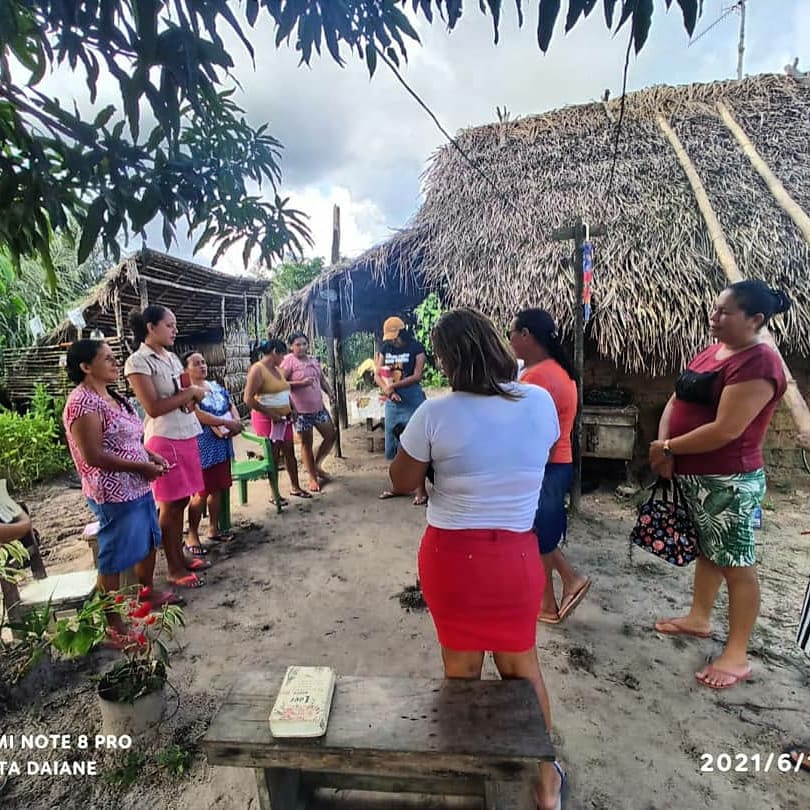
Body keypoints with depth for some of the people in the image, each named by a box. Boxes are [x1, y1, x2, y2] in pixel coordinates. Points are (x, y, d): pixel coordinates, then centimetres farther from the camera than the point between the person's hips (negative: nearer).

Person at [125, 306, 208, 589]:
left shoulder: (171, 357, 12)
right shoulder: (138, 361, -12)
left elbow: (188, 394, 18)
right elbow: (153, 408, -18)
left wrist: (192, 396, -5)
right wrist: (190, 393, -12)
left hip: (187, 435, 7)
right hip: (164, 439, -7)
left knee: (181, 500, 14)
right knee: (170, 504, 2)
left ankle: (180, 557, 27)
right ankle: (174, 569, 14)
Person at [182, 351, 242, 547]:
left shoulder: (217, 386, 11)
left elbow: (231, 405, 15)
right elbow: (197, 414, -23)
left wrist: (237, 421, -6)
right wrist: (227, 423, -21)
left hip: (222, 445, 7)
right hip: (202, 448, -7)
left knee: (218, 488, 13)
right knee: (202, 492, -3)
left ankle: (213, 529, 26)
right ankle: (192, 536, 12)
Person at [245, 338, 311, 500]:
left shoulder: (277, 369, 10)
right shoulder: (258, 369, -15)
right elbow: (248, 399, -20)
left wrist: (292, 409, 8)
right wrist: (271, 414, -20)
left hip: (283, 418, 8)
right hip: (267, 420, -7)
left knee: (290, 452, 13)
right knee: (273, 456, 2)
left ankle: (295, 487, 27)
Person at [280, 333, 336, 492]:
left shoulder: (314, 360, 11)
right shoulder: (289, 361, -9)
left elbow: (322, 380, 17)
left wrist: (332, 395, 5)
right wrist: (301, 383, -22)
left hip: (319, 407, 6)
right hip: (301, 410, -6)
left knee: (331, 436, 9)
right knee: (306, 443, 6)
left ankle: (316, 465, 32)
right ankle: (312, 478, 20)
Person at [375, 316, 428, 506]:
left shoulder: (416, 348, -5)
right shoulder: (384, 348, 10)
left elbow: (417, 376, -12)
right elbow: (377, 375, 4)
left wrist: (393, 385, -15)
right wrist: (387, 390, -14)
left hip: (412, 399, -5)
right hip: (392, 401, 6)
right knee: (394, 445, 11)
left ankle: (421, 490, 4)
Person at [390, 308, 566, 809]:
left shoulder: (435, 414, -18)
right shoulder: (541, 402, -9)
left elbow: (403, 483, -6)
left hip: (452, 554, -2)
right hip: (517, 554, 2)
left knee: (462, 664, 21)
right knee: (521, 662, 24)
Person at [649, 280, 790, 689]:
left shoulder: (758, 363, -19)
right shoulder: (712, 350, 10)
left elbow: (725, 430, -25)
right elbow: (676, 401, 8)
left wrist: (667, 447, -13)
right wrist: (663, 448, -8)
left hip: (729, 481, -9)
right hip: (695, 475, 9)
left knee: (737, 564, 4)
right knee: (706, 549, 22)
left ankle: (737, 656, 17)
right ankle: (699, 617, 40)